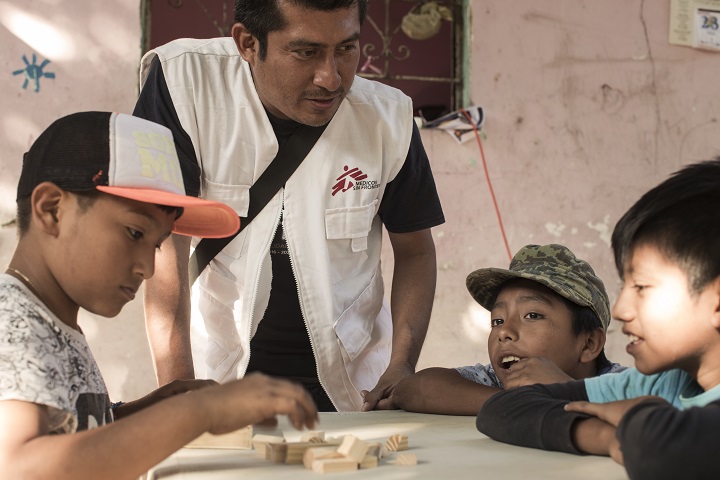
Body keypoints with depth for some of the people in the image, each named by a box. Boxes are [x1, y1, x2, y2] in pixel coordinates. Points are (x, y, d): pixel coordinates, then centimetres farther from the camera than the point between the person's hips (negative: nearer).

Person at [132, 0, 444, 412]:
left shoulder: (388, 118, -7)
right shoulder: (183, 84, -15)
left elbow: (415, 251, 7)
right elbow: (166, 245, -16)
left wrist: (402, 367, -7)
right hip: (218, 376, -2)